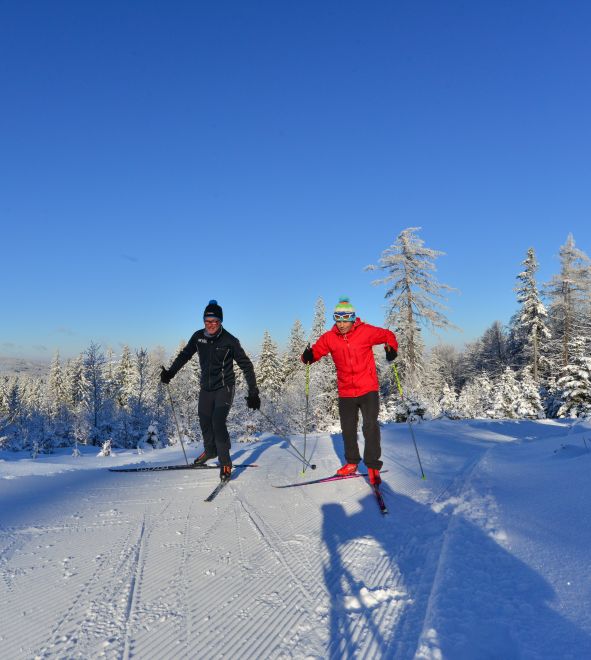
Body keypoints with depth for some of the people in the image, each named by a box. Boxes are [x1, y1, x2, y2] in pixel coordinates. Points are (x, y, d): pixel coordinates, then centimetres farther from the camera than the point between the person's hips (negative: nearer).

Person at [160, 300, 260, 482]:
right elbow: (185, 355, 11)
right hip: (206, 387, 5)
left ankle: (225, 463, -5)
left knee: (218, 422, -18)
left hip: (224, 387, -5)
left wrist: (253, 392, -13)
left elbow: (246, 365, -10)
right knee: (205, 420, 13)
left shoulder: (230, 340, -14)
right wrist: (170, 372, -1)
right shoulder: (198, 337, -3)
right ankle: (210, 450, 41)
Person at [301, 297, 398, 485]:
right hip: (345, 392, 3)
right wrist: (308, 356, -22)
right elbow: (316, 351, 0)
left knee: (370, 426, -9)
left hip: (368, 389, -3)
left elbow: (388, 335, 3)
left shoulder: (365, 331, -8)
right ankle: (352, 462, 34)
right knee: (348, 429, 14)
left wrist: (391, 348, -16)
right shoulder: (329, 337, -2)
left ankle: (373, 466, 7)